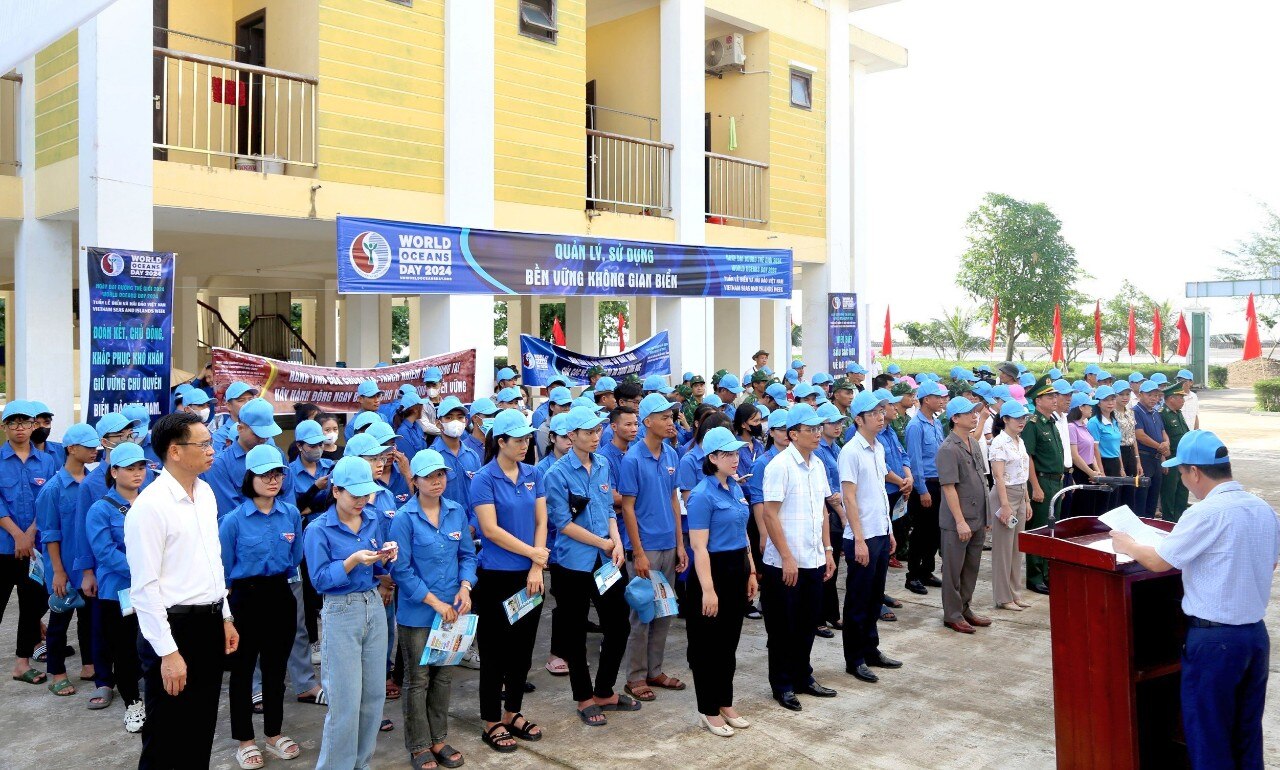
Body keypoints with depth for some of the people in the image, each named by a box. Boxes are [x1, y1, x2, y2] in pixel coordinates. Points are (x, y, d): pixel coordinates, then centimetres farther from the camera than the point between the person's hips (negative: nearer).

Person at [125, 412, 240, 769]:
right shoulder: (150, 506, -17)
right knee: (167, 739, 7)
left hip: (210, 623, 7)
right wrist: (168, 652, -19)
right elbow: (144, 587, -19)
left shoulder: (206, 493, 7)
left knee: (202, 731, 18)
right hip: (174, 628, -7)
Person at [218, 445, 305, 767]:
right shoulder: (234, 519, -13)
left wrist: (279, 578, 12)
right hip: (246, 599, -3)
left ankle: (274, 733, 30)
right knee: (243, 669, 9)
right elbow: (225, 568, -2)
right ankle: (245, 740, 23)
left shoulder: (291, 513, -2)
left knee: (276, 667, 15)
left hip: (281, 597, 3)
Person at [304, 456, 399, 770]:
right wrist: (353, 561, -25)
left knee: (374, 694, 10)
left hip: (374, 606, 5)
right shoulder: (318, 530, -10)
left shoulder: (372, 519, 5)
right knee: (345, 700, -1)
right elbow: (320, 579, -14)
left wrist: (385, 556, -9)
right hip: (341, 613, -5)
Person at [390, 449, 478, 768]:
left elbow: (467, 554, 7)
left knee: (444, 677, 14)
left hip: (452, 609, 4)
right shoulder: (404, 518, -13)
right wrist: (435, 602, -16)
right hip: (417, 613, -4)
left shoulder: (457, 512, 1)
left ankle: (438, 739, 28)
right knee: (418, 679, 8)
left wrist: (465, 588, -11)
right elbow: (401, 569, -14)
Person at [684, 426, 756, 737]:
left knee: (729, 641, 17)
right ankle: (709, 711, 17)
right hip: (713, 570, -8)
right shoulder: (702, 495, -16)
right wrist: (707, 590, -22)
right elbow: (699, 547, -19)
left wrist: (751, 572, 15)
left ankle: (726, 704, 29)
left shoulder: (736, 488, 9)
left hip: (737, 569, 8)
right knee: (708, 644, 5)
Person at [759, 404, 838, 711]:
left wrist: (827, 550, 12)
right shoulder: (780, 465, -15)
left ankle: (802, 677, 32)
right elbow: (770, 515, -17)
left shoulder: (818, 464, 8)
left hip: (813, 560, 7)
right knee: (783, 628, 6)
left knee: (808, 624, 17)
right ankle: (782, 685, 20)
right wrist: (787, 558, -18)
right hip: (784, 564, -7)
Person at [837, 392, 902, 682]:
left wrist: (889, 531, 15)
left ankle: (870, 650, 29)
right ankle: (854, 660, 14)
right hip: (862, 538, -7)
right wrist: (859, 540, -18)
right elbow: (849, 498, -16)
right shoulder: (851, 451, -14)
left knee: (875, 597, 16)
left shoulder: (879, 448, 10)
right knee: (858, 601, 3)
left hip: (881, 534, 8)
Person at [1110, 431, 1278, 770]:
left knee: (1208, 738, 7)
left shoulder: (1206, 514, -20)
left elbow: (1158, 562, -14)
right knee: (1248, 734, 18)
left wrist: (1127, 545, 4)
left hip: (1214, 639, -7)